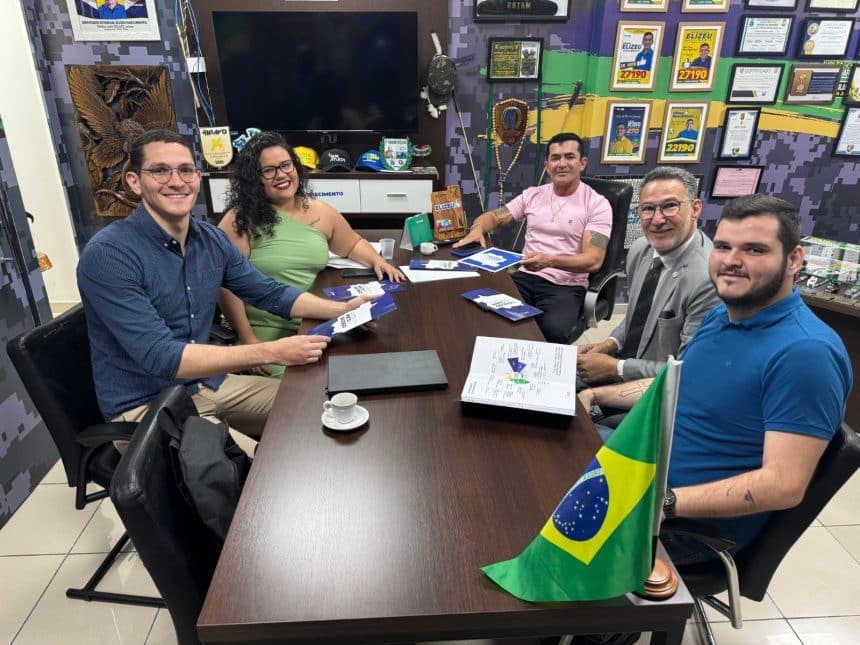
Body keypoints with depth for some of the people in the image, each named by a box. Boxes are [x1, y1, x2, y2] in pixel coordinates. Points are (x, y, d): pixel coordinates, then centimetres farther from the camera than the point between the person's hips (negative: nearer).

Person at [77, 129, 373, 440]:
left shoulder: (211, 239, -1)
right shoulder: (108, 254, -21)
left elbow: (270, 293, 8)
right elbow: (160, 357, -27)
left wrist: (342, 309, -7)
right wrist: (271, 353, -32)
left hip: (208, 384, 7)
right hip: (146, 405, -6)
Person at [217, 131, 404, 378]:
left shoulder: (320, 212, 8)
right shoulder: (240, 220, -7)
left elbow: (354, 244, 24)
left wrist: (377, 261, 4)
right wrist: (247, 340, -14)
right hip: (267, 333, -4)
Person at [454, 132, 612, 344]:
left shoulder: (597, 204, -3)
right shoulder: (533, 195, 11)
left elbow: (594, 260, -12)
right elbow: (494, 216, 14)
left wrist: (550, 260, -30)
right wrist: (478, 228, -12)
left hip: (566, 287, -3)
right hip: (526, 277, 4)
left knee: (553, 330, -35)